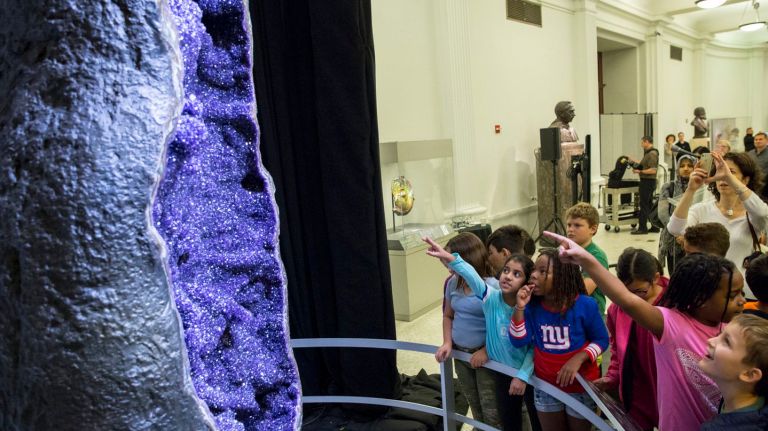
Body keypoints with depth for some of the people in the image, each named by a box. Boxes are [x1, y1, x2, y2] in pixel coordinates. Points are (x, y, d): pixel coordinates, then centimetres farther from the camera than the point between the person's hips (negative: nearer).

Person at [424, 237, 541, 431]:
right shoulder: (491, 298, -17)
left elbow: (534, 347, -15)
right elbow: (471, 275, -35)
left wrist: (523, 375, -22)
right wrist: (449, 258, -48)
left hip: (530, 374, -2)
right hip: (502, 373, 2)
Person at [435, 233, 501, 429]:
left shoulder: (492, 286, -21)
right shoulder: (453, 283, -1)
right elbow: (448, 316, 11)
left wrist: (486, 351, -20)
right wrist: (447, 343, -2)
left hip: (486, 356, -6)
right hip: (460, 353, 6)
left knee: (491, 411, 5)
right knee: (475, 406, 23)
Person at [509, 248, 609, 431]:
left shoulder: (585, 305, -18)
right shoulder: (532, 305, -8)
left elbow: (601, 340, -8)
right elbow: (519, 342, -12)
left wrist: (578, 359, -24)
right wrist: (520, 308, -23)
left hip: (580, 386, -3)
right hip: (545, 386, 3)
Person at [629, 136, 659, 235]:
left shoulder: (652, 154, -17)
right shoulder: (648, 153, 14)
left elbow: (653, 170, -23)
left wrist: (640, 171, -21)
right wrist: (635, 162, 24)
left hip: (648, 181, -10)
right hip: (647, 181, 10)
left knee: (644, 205, -6)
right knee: (649, 204, 14)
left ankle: (642, 228, -2)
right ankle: (655, 226, 20)